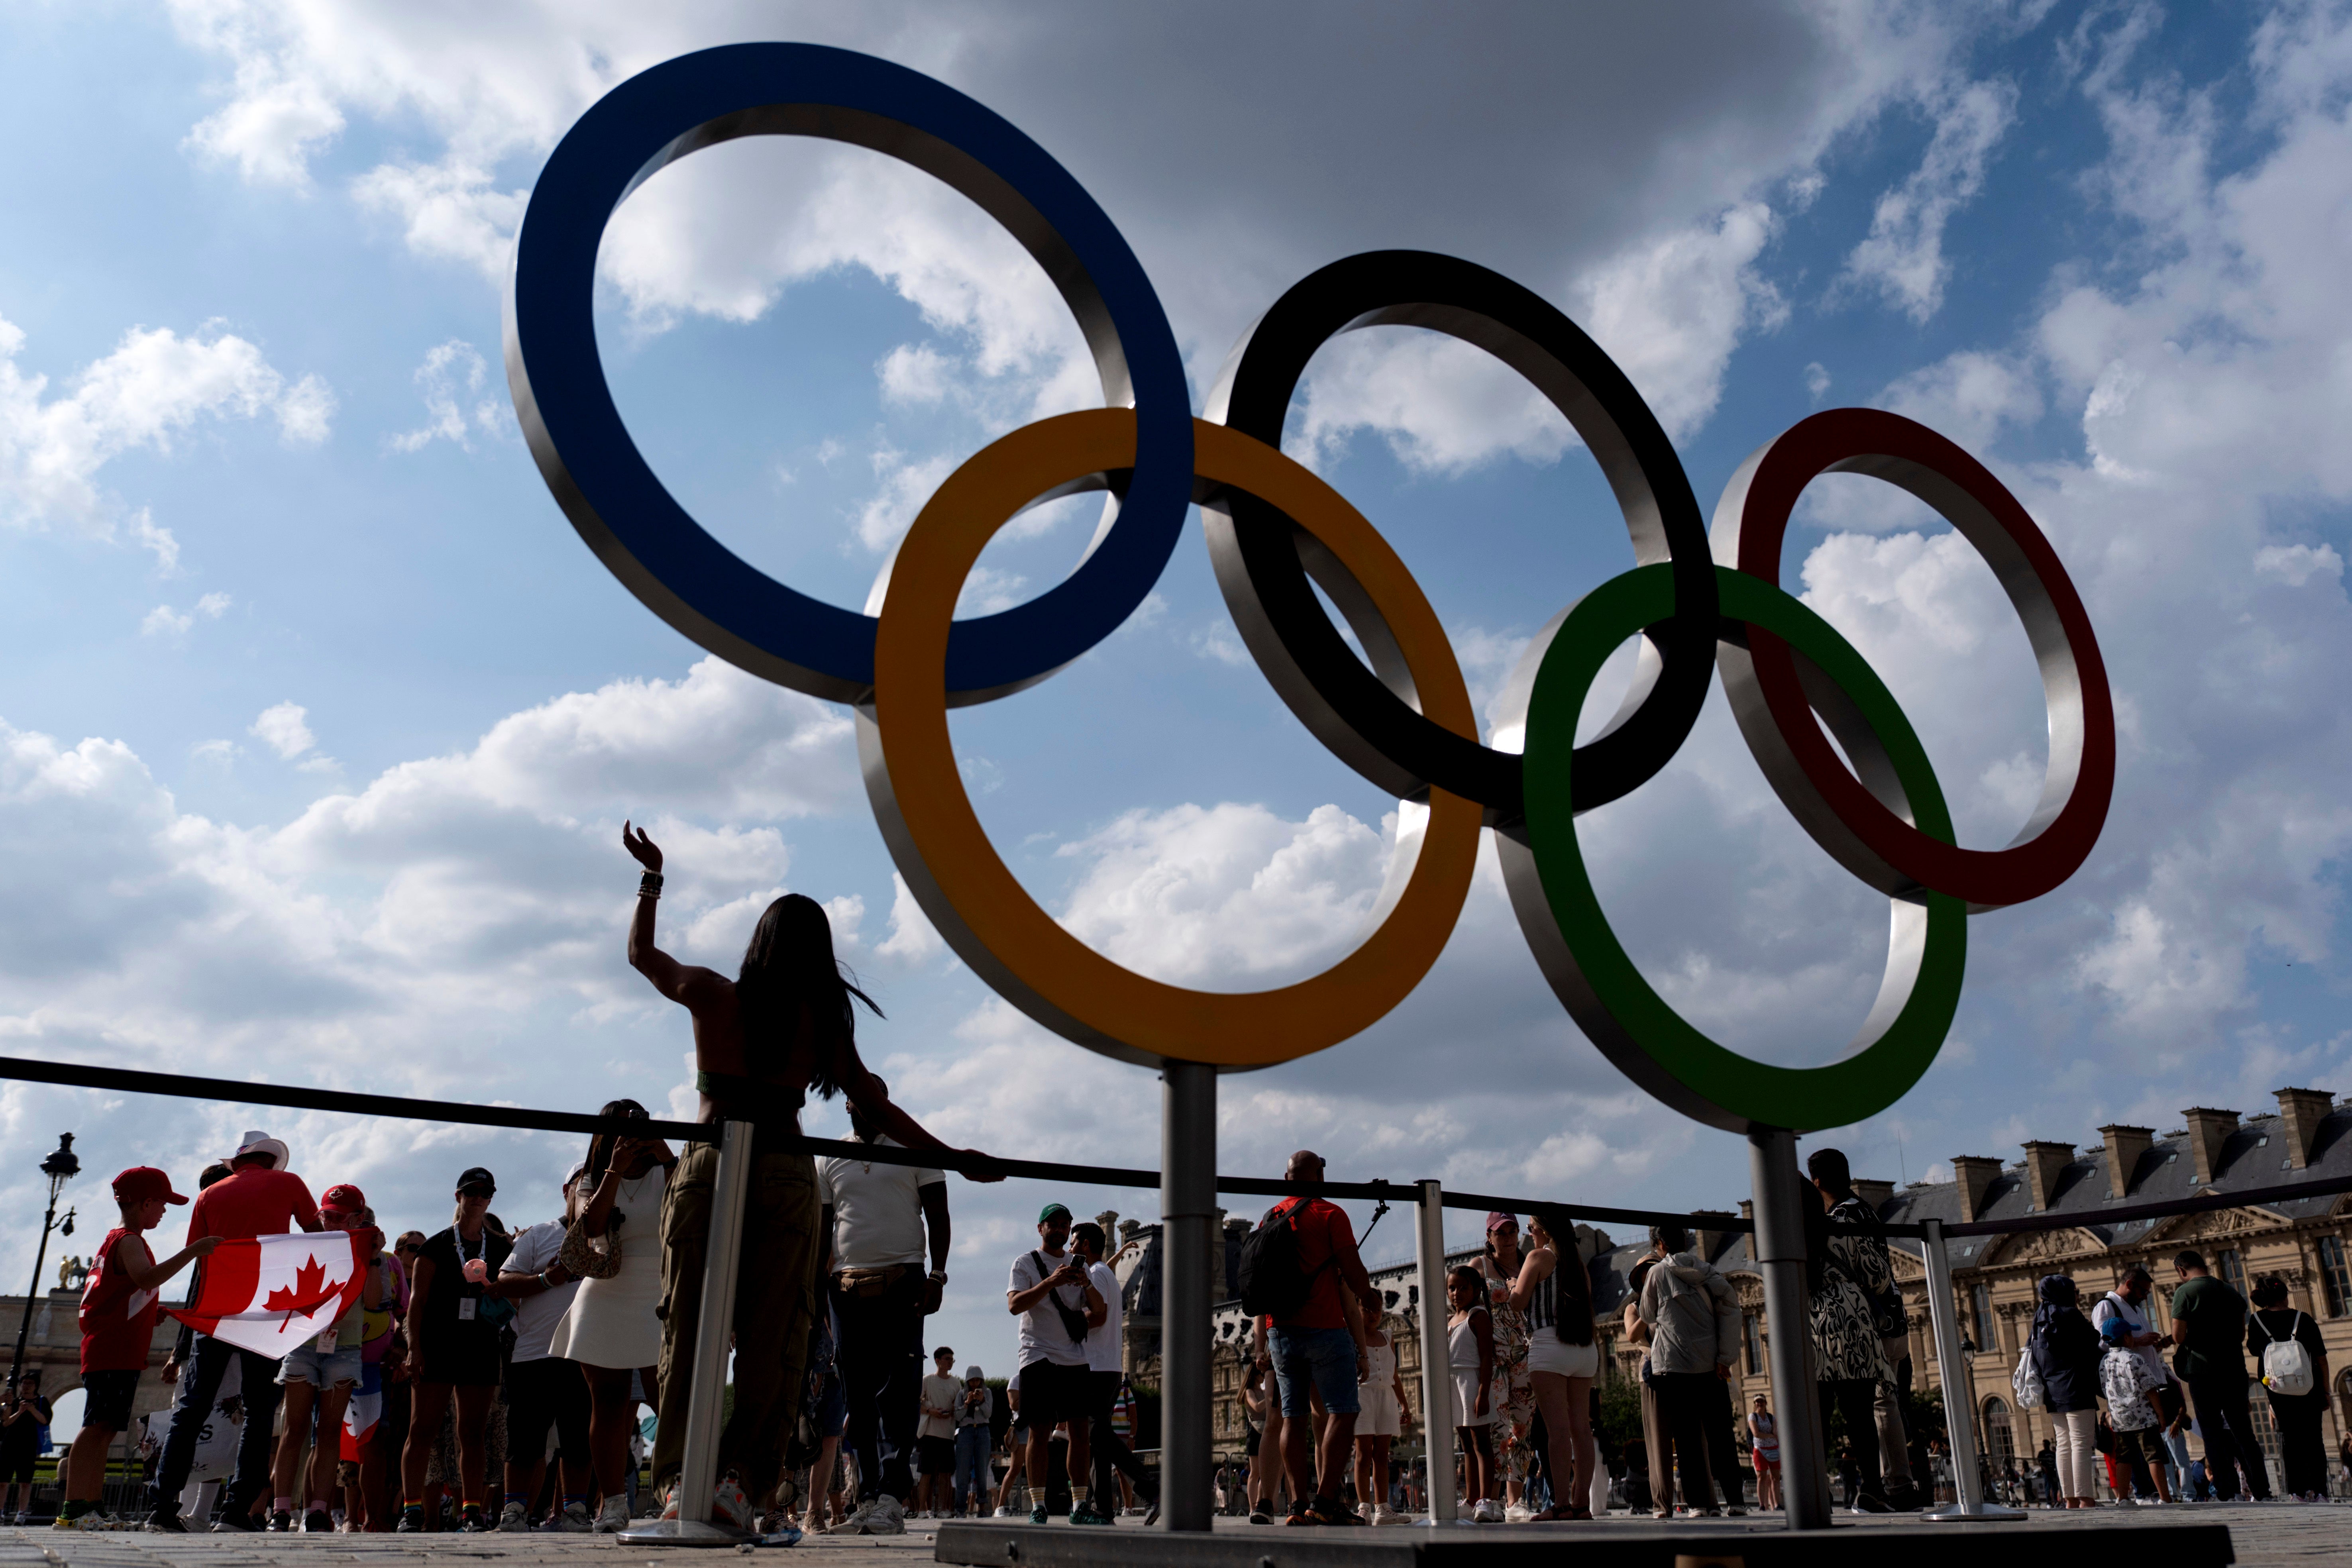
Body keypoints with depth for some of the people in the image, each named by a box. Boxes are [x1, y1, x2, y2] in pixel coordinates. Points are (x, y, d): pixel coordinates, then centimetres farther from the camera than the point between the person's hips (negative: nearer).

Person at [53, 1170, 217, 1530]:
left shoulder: (116, 1240, 24)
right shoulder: (129, 1241, -9)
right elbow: (147, 1278, -30)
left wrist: (151, 1312, 18)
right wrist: (193, 1252, -35)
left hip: (121, 1354, 11)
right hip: (113, 1354, -11)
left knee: (104, 1430, 8)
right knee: (97, 1427, -14)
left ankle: (88, 1509, 8)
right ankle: (74, 1509, -17)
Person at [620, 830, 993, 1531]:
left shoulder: (711, 995, 3)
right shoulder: (826, 1021, 3)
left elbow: (640, 953, 21)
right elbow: (876, 1108, 5)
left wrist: (652, 877, 32)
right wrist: (953, 1157, 12)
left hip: (708, 1167, 1)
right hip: (787, 1176, 0)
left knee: (689, 1327, 7)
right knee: (774, 1337, 5)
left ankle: (677, 1477, 1)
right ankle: (741, 1476, -3)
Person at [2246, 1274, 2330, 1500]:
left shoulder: (2257, 1320, -1)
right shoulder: (2304, 1319, -1)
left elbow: (2253, 1351, 11)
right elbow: (2321, 1358, -1)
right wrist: (2326, 1392, 7)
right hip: (2310, 1387, 0)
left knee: (2288, 1437, 7)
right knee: (2313, 1437, 9)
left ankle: (2298, 1490, -2)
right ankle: (2317, 1489, 3)